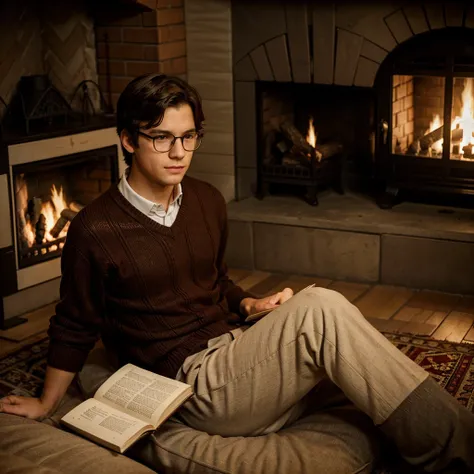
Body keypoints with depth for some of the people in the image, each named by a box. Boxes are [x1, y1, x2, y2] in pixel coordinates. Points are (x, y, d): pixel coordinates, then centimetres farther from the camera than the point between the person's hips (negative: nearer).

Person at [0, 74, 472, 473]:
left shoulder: (208, 202, 9)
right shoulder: (95, 230, -9)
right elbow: (75, 328, 4)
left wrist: (251, 305, 6)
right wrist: (44, 404, 13)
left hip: (236, 350, 7)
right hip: (196, 384, -6)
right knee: (319, 308, -28)